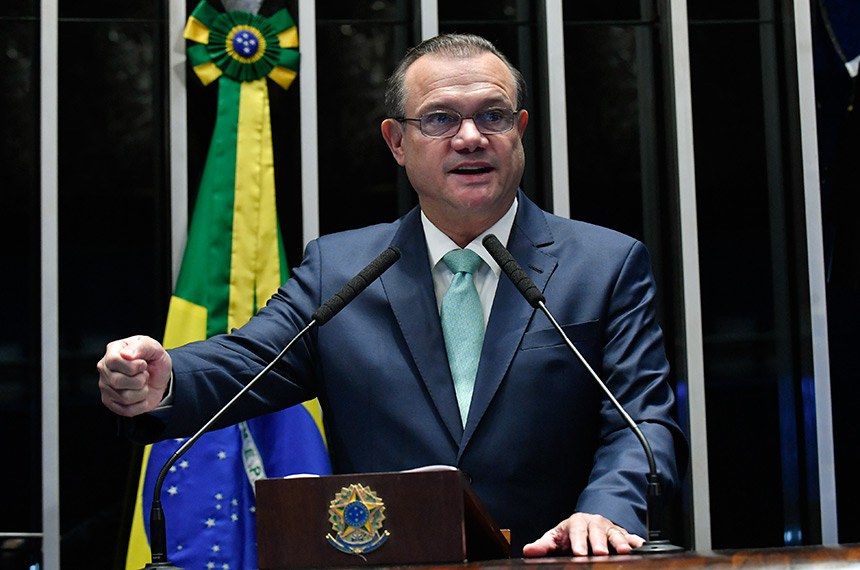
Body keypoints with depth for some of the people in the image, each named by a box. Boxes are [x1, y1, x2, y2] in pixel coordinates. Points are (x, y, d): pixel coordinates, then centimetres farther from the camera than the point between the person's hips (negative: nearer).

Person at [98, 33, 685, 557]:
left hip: (548, 564, 0)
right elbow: (246, 361, 5)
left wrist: (606, 513, -16)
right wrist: (161, 385, -17)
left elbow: (645, 419, 3)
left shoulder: (610, 265, 10)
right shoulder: (334, 267, 15)